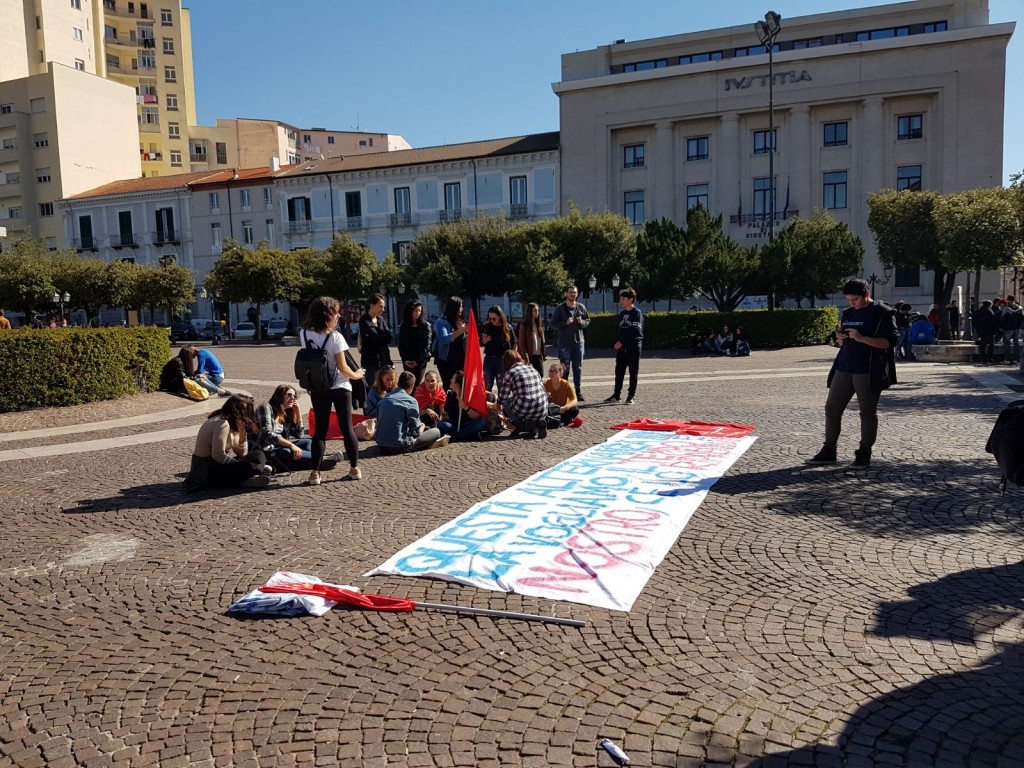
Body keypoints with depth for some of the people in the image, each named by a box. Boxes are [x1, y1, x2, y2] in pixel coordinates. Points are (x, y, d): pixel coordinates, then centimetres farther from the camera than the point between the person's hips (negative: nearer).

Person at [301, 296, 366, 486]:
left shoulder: (304, 335, -4)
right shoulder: (335, 337, -17)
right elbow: (342, 367, -15)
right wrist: (356, 375, 1)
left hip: (317, 388, 3)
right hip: (339, 387, -3)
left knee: (320, 430, 8)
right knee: (347, 428, 8)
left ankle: (315, 473, 2)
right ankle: (355, 468, 16)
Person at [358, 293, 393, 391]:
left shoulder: (381, 320, 13)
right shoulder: (364, 321, -7)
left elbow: (388, 338, 1)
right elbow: (376, 337, -18)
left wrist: (380, 336, -14)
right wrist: (385, 334, -1)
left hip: (384, 360, 6)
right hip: (370, 361, -6)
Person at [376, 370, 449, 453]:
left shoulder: (384, 399, 8)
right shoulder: (410, 401, -10)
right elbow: (416, 431, -9)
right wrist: (422, 427, 16)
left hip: (382, 446, 7)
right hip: (400, 446, -7)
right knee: (436, 431, 6)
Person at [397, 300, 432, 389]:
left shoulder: (426, 326, 0)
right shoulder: (404, 326, 7)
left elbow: (427, 345, -4)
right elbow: (400, 345, 6)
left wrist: (418, 361, -11)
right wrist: (405, 359, -7)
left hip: (421, 361, -2)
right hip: (407, 362, 2)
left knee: (416, 384, -8)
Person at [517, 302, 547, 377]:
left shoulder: (539, 324, 15)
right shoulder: (524, 325, -5)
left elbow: (542, 340, 17)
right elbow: (521, 342, -9)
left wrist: (544, 353, 10)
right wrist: (525, 355, -16)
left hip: (539, 355, 6)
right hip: (529, 356, -6)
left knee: (540, 375, 1)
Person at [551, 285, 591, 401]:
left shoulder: (581, 307, 6)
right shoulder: (560, 308, -4)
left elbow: (588, 320, 14)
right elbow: (553, 324, -4)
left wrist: (582, 322, -8)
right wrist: (565, 323, -18)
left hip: (579, 342, 3)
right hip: (564, 343, -3)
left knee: (578, 368, 8)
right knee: (565, 369, -1)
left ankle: (578, 392, 16)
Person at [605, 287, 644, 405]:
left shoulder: (637, 313, -8)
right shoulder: (621, 313, 14)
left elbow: (634, 331, -15)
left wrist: (622, 342, -17)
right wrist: (619, 342, 5)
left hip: (633, 346, -6)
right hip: (621, 347, 6)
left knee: (633, 372, 1)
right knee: (619, 371, 7)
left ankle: (631, 396, 6)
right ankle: (616, 395, 13)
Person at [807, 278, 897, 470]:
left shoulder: (882, 313, -4)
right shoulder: (848, 313, 16)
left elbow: (890, 341, -12)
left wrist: (862, 338, -21)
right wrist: (840, 338, 0)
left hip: (868, 372, -6)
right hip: (844, 368, 7)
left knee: (868, 413, 2)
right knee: (831, 409, 5)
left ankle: (864, 455, 11)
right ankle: (828, 451, 14)